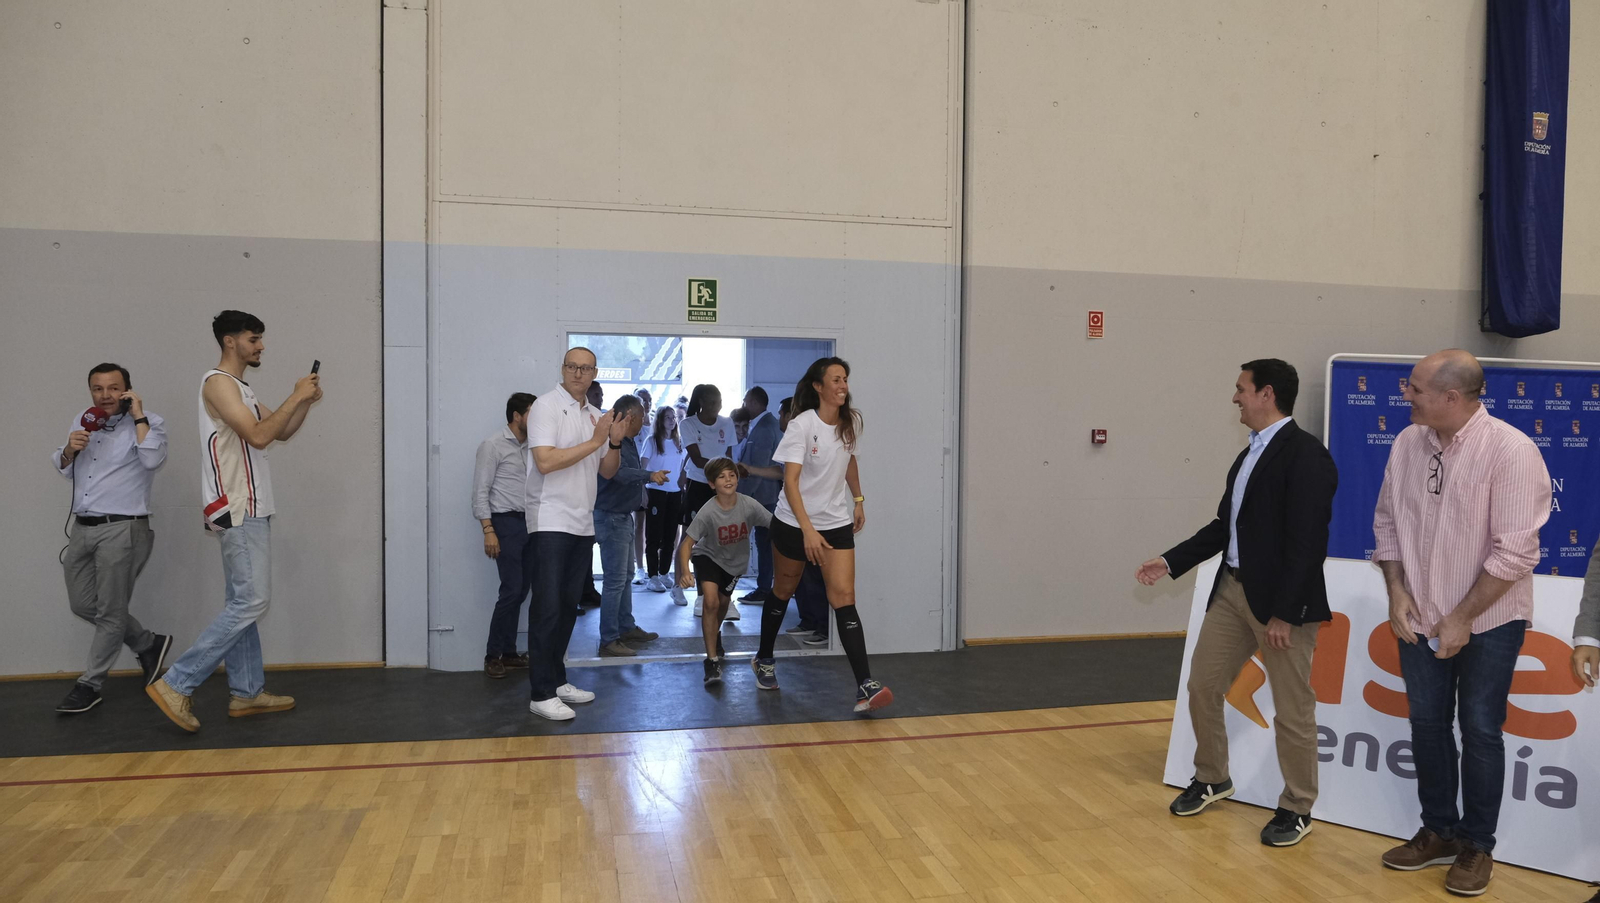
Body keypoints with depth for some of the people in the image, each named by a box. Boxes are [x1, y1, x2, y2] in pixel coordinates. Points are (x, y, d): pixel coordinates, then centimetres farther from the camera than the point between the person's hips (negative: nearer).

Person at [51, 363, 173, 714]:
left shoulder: (149, 423, -5)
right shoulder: (82, 422, 15)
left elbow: (153, 460, -23)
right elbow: (64, 470, 20)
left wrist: (137, 415, -17)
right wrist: (70, 449, -2)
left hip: (122, 529, -7)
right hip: (82, 528, 8)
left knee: (110, 612, -1)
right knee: (82, 604, 13)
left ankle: (90, 684, 12)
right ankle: (148, 644, 29)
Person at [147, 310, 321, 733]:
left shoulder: (241, 389, 19)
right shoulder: (218, 382, -11)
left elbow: (281, 433, 19)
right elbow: (258, 435, -22)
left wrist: (306, 401, 4)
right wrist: (295, 397, -15)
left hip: (248, 510, 10)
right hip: (238, 511, -10)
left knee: (241, 604, 11)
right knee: (249, 603, -11)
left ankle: (247, 692, 17)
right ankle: (175, 685, -6)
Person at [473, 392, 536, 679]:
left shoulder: (530, 448, 14)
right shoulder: (493, 445, -6)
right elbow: (480, 492, -10)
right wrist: (488, 531, -17)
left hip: (530, 523, 7)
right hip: (507, 524, -7)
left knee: (521, 591, 8)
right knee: (511, 590, -10)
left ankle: (509, 652, 17)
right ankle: (492, 655, 2)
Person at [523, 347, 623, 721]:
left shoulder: (595, 415, 15)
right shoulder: (547, 406, -7)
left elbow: (607, 471, 16)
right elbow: (545, 461, -19)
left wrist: (615, 443, -4)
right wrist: (595, 441, -16)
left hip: (582, 523, 8)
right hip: (551, 520, -7)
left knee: (569, 606, 12)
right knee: (548, 607, -8)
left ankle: (557, 680, 22)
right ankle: (541, 693, -4)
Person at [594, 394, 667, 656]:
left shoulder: (629, 443, 11)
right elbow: (619, 473, -36)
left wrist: (652, 475, 33)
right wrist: (649, 475, -45)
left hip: (623, 517, 11)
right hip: (611, 518, -11)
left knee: (626, 576, 18)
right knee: (615, 580, -8)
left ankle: (627, 628, 29)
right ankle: (608, 640, -2)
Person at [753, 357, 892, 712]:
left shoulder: (850, 422, -1)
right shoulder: (802, 425, -17)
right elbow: (790, 481, -25)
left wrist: (858, 500, 17)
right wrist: (808, 530, -34)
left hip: (837, 523, 3)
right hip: (793, 524, -3)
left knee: (844, 599, -10)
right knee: (783, 592, 15)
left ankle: (864, 686, -16)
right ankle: (764, 659, 40)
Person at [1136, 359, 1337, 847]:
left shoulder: (1306, 455, -15)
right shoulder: (1250, 454, 11)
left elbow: (1307, 542, -19)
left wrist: (1284, 613, -20)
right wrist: (1170, 562, 12)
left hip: (1281, 602, -8)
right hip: (1231, 589, 8)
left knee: (1292, 710, 6)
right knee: (1202, 686, 14)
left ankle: (1297, 810, 23)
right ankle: (1211, 778, 34)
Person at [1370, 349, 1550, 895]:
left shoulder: (1509, 450, -18)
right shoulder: (1408, 443, -2)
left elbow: (1515, 552, -19)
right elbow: (1387, 521, 6)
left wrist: (1462, 619, -17)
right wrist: (1397, 592, -4)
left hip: (1489, 620, -4)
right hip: (1420, 617, 5)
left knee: (1479, 730, 4)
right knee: (1427, 723, 11)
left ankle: (1476, 846, 22)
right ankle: (1439, 831, 28)